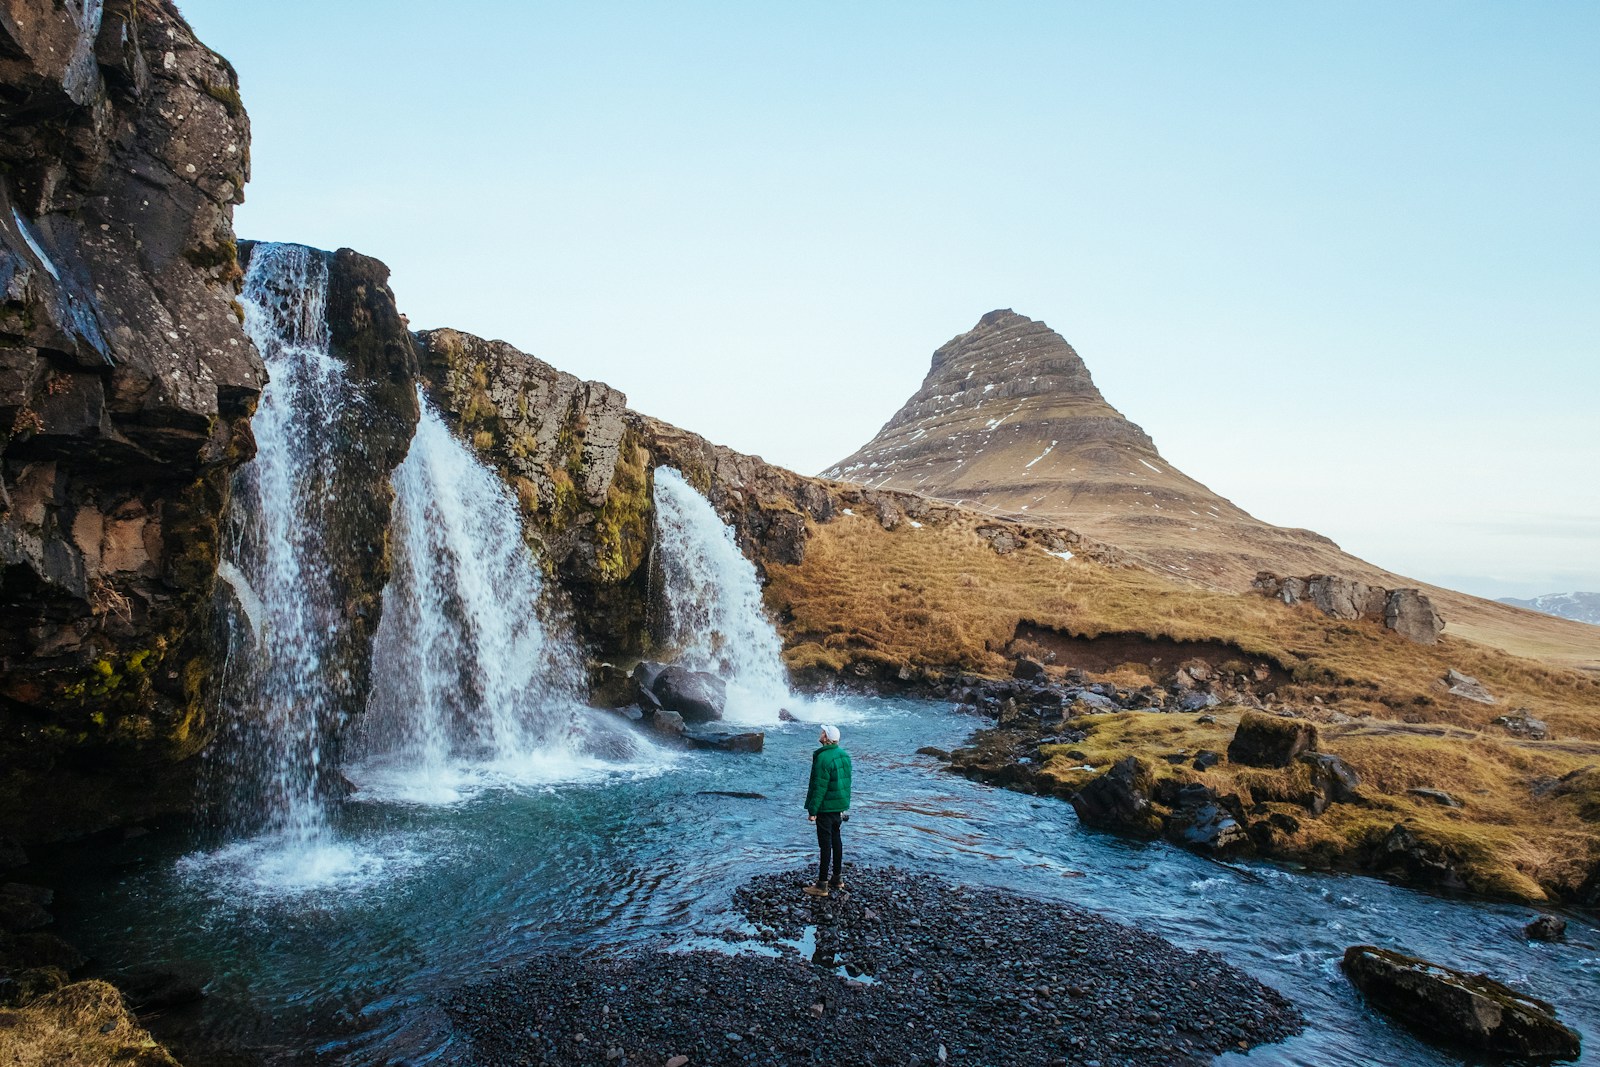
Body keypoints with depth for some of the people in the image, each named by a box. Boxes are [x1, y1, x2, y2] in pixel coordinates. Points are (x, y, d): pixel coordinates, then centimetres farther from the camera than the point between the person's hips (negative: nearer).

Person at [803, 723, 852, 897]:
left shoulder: (823, 758, -22)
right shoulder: (844, 755, 5)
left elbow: (819, 787, -22)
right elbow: (847, 781, 13)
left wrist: (812, 810, -16)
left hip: (826, 807, -8)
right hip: (841, 805, 8)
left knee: (825, 843, -3)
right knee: (836, 840, 18)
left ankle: (822, 885, 3)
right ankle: (837, 878, 28)